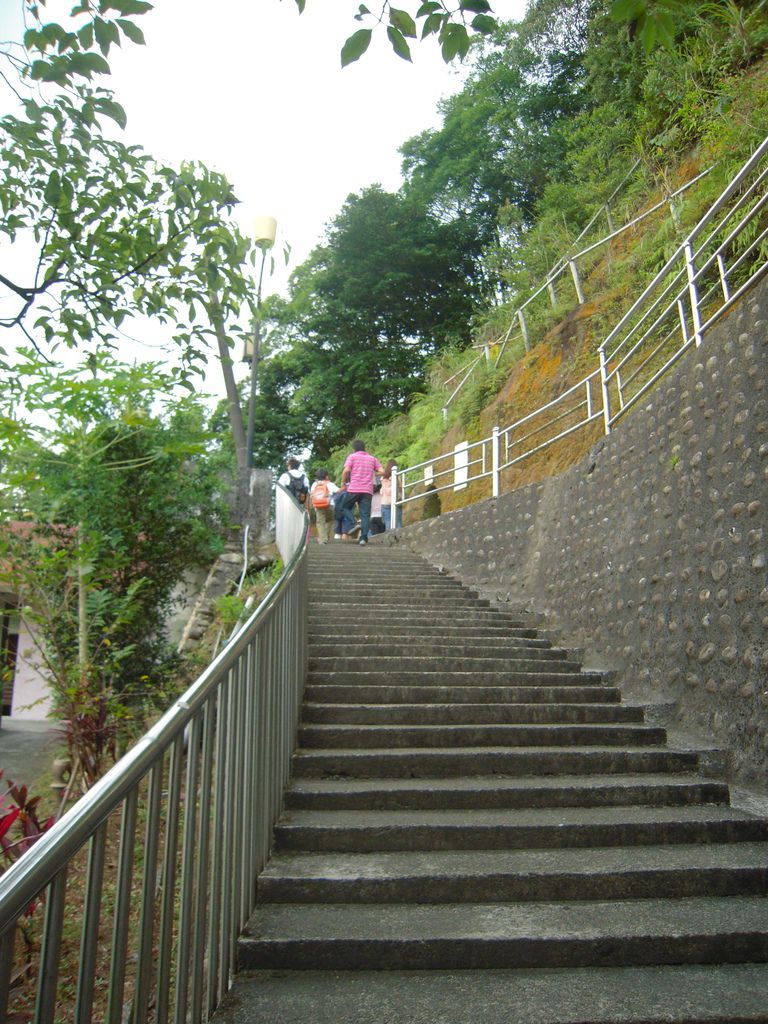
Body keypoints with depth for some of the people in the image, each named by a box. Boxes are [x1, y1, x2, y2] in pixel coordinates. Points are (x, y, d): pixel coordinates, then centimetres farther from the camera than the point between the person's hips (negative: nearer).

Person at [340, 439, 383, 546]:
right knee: (365, 515, -2)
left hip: (353, 489, -2)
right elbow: (382, 471, 7)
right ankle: (364, 537, -14)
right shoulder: (372, 458, 16)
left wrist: (343, 482, 4)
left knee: (345, 509, 16)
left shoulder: (352, 456, 7)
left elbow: (346, 470, -8)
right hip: (367, 491, 2)